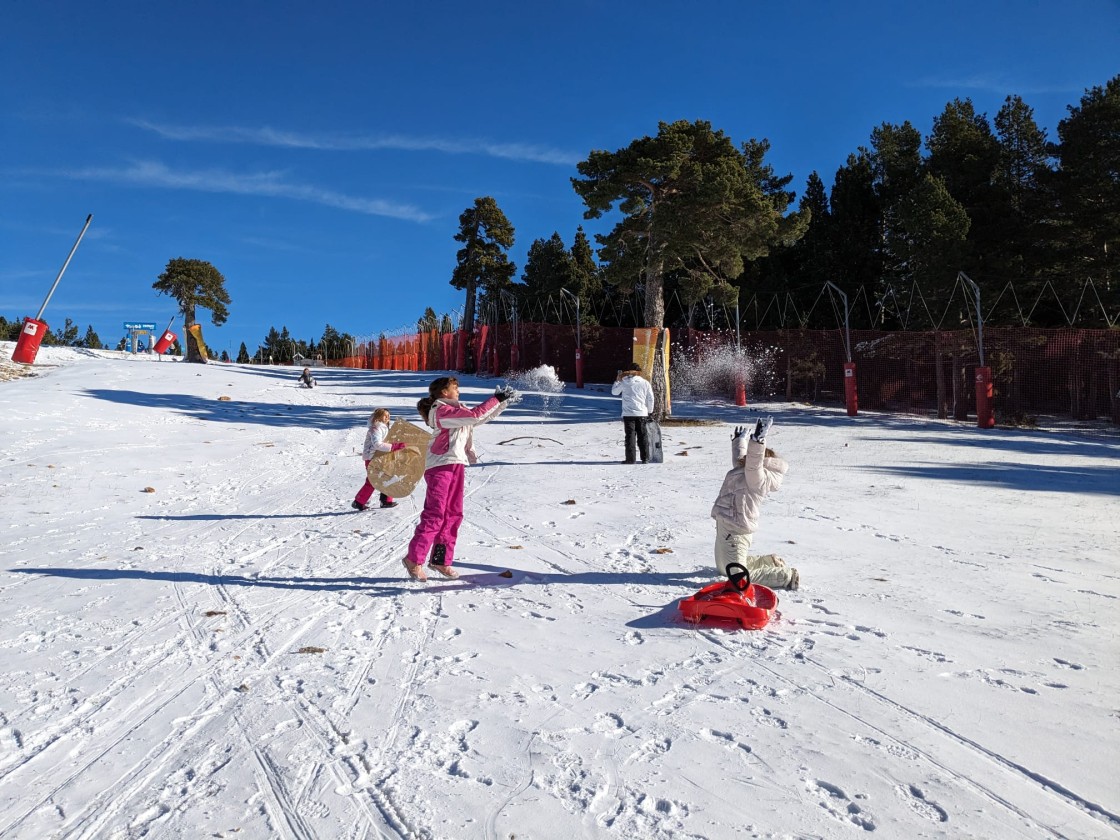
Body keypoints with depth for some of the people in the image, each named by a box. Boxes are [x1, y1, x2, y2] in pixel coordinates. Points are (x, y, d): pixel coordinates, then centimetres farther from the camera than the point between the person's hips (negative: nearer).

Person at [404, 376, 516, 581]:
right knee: (434, 515, -9)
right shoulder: (442, 410, -11)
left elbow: (483, 417, 22)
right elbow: (475, 415, -20)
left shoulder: (456, 410, 19)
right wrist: (496, 399, -13)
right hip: (440, 466, -9)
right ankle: (414, 559, -2)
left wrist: (503, 402, 14)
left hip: (456, 466, 9)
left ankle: (441, 560, 14)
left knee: (453, 515, 8)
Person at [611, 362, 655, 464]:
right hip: (642, 414, 2)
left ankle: (630, 458, -4)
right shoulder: (645, 383, 3)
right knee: (642, 436, 9)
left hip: (628, 414, -2)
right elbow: (650, 399, 4)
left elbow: (614, 391, 13)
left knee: (630, 436, 0)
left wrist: (617, 380, 23)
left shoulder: (624, 382, -3)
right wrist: (649, 411, 16)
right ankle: (645, 458, 10)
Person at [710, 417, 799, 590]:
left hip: (735, 531, -10)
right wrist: (739, 439, 44)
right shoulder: (743, 470, 11)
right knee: (723, 568, 26)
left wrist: (758, 440, -48)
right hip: (726, 526, 10)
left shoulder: (757, 477, -17)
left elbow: (753, 462, -37)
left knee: (738, 575, -9)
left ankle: (786, 576, 1)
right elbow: (739, 455, 31)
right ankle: (769, 563, 34)